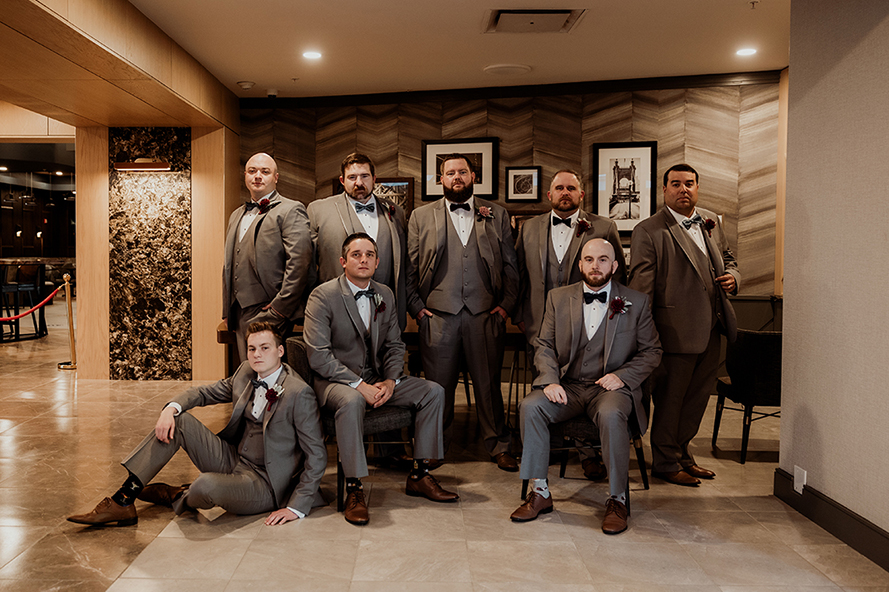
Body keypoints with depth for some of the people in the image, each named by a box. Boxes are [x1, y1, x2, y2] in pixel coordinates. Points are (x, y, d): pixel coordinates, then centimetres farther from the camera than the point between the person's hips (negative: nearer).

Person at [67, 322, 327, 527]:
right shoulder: (246, 372, 3)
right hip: (233, 459, 7)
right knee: (176, 419, -5)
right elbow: (204, 393, 14)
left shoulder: (300, 394, -20)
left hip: (264, 484, -7)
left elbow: (317, 455, -18)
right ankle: (122, 502, -4)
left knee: (207, 484, -36)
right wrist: (172, 407, -9)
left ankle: (178, 497, 3)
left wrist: (296, 508, -23)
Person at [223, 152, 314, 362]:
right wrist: (227, 311, 17)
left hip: (268, 314, -7)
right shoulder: (237, 215, 21)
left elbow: (299, 263, -14)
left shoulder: (291, 210, -4)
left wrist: (280, 309, -16)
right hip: (241, 315, 7)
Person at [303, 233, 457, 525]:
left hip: (377, 378, 6)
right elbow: (319, 356, -17)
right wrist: (359, 385, -24)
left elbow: (394, 345, 10)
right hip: (337, 381, -6)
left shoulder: (385, 296, 7)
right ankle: (354, 489, -27)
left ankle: (419, 475, 0)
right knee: (352, 401, -39)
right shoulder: (322, 296, -11)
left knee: (434, 392, -10)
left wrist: (391, 381, -9)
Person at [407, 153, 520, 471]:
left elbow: (510, 265, 10)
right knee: (439, 385, 6)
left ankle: (498, 447, 21)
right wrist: (417, 308, -1)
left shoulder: (497, 215, 11)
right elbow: (409, 268, 7)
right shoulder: (421, 216, 10)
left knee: (489, 383, 6)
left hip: (485, 314, 0)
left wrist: (506, 305, 1)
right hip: (438, 315, 0)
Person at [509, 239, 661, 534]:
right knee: (530, 406, -26)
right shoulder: (558, 298, 10)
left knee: (611, 415, -36)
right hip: (567, 386, 2)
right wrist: (550, 380, -9)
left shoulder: (636, 302, 6)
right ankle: (539, 493, -13)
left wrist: (623, 375, -9)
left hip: (611, 387, -2)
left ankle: (617, 499, -16)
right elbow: (544, 346, 9)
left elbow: (651, 352, 8)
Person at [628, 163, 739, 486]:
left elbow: (727, 259, 26)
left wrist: (732, 277, 3)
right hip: (677, 331, -7)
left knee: (698, 396, 16)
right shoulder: (648, 231, -9)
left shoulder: (711, 221, 13)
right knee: (670, 399, 5)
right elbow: (640, 286, -12)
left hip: (711, 329, 7)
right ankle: (666, 463, 21)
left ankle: (681, 454, 33)